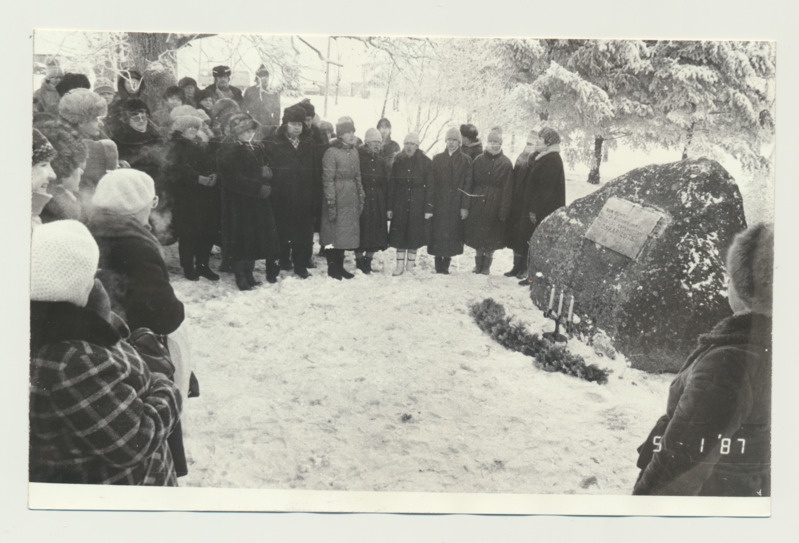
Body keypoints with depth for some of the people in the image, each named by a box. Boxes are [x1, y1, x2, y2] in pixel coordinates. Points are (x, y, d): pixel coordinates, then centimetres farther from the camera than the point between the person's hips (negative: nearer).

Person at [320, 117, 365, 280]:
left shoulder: (354, 151, 9)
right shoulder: (331, 152, -11)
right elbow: (328, 180, -14)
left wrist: (361, 197, 10)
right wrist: (331, 203, -17)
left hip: (352, 199, 7)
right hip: (337, 198, -7)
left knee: (346, 232, 11)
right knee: (333, 231, 1)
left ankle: (340, 265, 21)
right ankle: (332, 267, 12)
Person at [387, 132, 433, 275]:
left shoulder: (426, 162, -3)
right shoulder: (398, 161, 4)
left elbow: (429, 187, -5)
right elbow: (391, 185, 5)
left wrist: (428, 208, -10)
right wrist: (389, 207, 0)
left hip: (418, 204, -2)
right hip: (400, 204, 2)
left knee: (414, 235, 3)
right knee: (399, 235, 3)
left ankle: (410, 266, 15)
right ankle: (400, 265, 12)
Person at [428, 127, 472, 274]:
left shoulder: (465, 161, 4)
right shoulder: (437, 159, 9)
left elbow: (467, 185, 0)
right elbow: (431, 183, 6)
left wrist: (465, 206, -7)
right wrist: (430, 204, -2)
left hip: (456, 205, -1)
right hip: (438, 205, 1)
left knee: (452, 234, 0)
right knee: (437, 234, -1)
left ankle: (446, 265, 9)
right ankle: (438, 266, 7)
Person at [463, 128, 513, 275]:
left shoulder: (506, 163, -2)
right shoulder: (478, 160, 5)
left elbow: (507, 189, -6)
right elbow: (471, 183, 5)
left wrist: (503, 211, -12)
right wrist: (467, 204, -1)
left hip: (495, 204, -2)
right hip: (477, 203, 2)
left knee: (492, 237, 4)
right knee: (477, 235, 5)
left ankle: (486, 266, 17)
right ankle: (478, 264, 20)